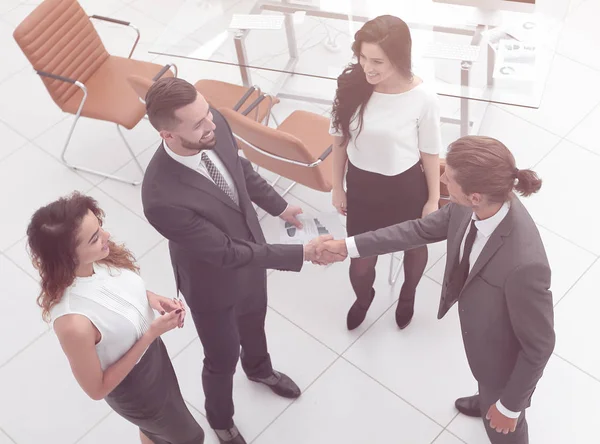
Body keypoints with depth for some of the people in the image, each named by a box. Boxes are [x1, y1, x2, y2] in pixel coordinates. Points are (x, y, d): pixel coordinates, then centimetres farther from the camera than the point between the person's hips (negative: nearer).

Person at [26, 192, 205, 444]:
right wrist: (151, 335, -29)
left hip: (151, 351, 6)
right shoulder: (74, 323, -42)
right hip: (132, 385, -6)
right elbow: (97, 389, -25)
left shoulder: (99, 259, -23)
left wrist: (151, 298, -18)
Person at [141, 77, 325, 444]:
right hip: (214, 281, -6)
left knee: (253, 322, 34)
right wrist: (300, 254, -31)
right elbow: (226, 253, -32)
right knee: (223, 358, 21)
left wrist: (278, 206, 8)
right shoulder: (162, 199, -43)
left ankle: (259, 369, 69)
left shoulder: (215, 124, -24)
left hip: (250, 250, 6)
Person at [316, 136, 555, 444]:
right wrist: (349, 246, -4)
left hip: (505, 360, -7)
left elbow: (539, 346, -30)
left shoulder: (524, 264, -46)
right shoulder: (473, 206, -25)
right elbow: (422, 229, -5)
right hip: (480, 333, 7)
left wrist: (509, 406, -15)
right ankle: (488, 400, 76)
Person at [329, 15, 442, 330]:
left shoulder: (422, 98, -25)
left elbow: (430, 152, -10)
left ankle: (407, 295, 61)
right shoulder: (351, 85, -19)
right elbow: (340, 138, -4)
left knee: (414, 248, 26)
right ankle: (363, 298, 54)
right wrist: (337, 186, 4)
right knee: (360, 261, 16)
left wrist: (433, 199, -1)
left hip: (406, 188, -1)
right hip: (361, 184, 2)